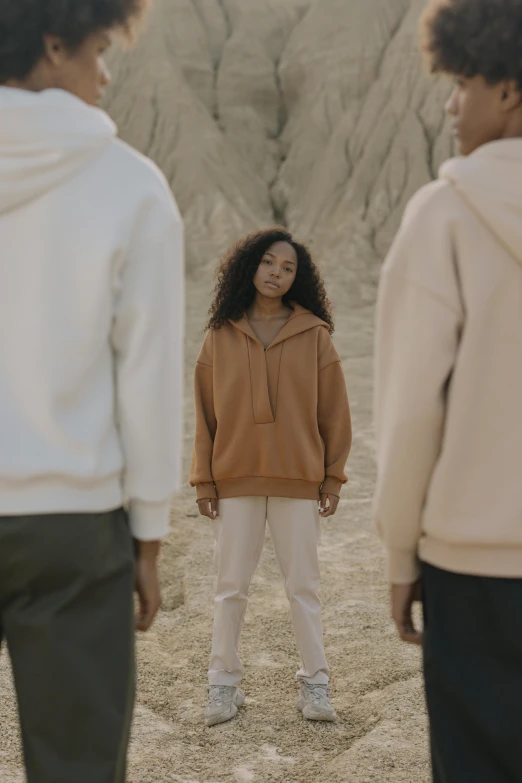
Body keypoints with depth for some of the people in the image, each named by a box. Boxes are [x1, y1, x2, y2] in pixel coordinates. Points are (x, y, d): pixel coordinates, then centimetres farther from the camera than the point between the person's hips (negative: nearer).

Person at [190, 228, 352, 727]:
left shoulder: (314, 335, 1)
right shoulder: (221, 336, 4)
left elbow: (334, 410, 3)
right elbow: (205, 411, 5)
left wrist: (333, 476, 0)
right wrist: (203, 480, 1)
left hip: (298, 479, -1)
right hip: (235, 480, 1)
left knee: (303, 585, 7)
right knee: (231, 586, 7)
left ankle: (314, 684, 19)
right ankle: (224, 684, 19)